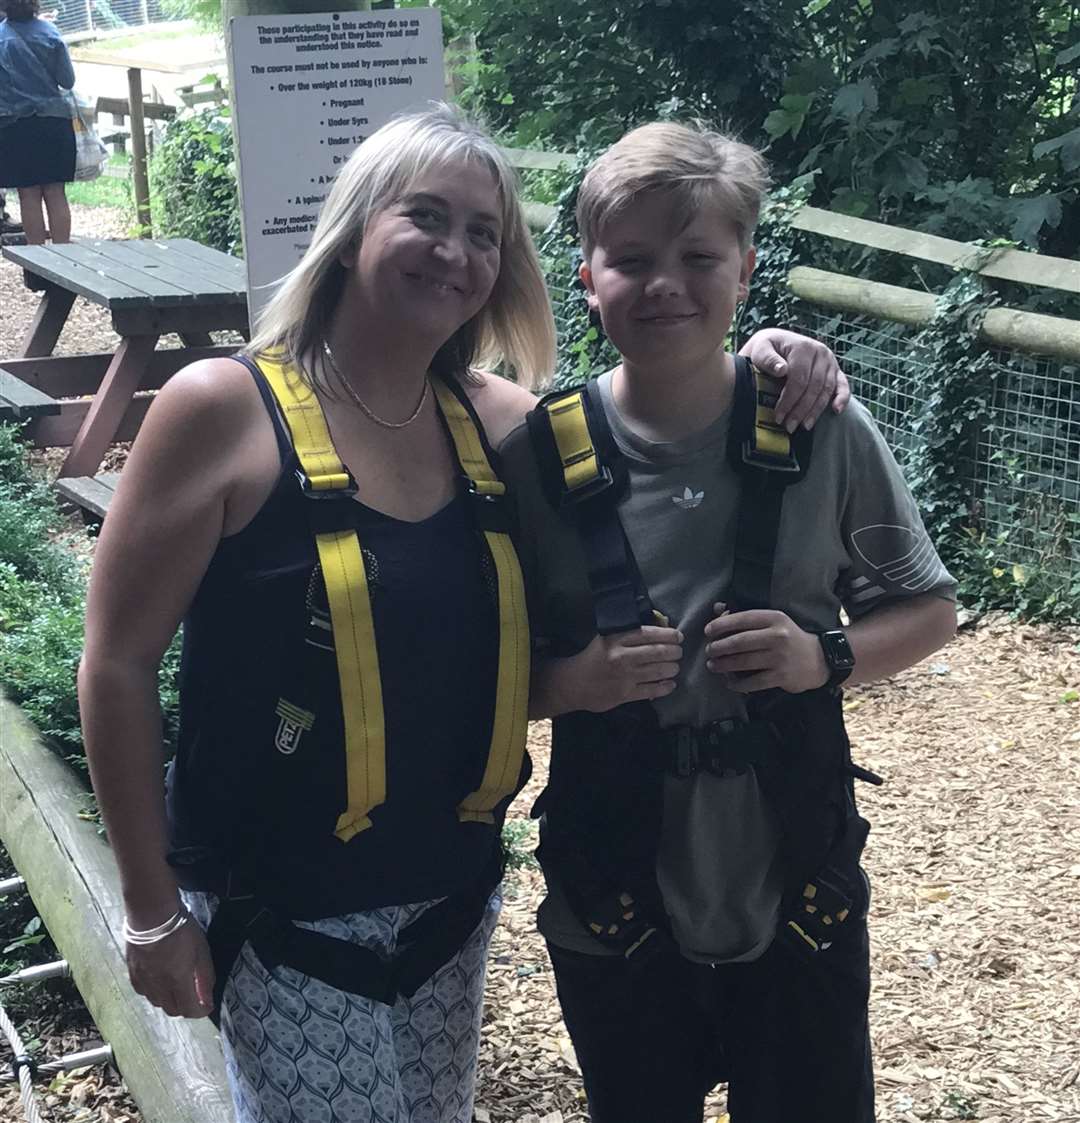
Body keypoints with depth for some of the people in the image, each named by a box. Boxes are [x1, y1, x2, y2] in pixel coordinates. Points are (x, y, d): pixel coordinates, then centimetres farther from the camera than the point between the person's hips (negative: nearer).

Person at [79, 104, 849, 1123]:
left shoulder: (495, 421, 0)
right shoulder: (225, 409, -14)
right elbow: (118, 667, -11)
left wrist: (751, 374, -6)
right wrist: (154, 913, -9)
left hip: (452, 894, 6)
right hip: (285, 917, -5)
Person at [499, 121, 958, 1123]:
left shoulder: (825, 434, -8)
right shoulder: (535, 458, -8)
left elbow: (929, 610, 3)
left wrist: (826, 656, -16)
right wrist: (577, 680, -21)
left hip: (798, 903, 0)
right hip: (615, 916, 0)